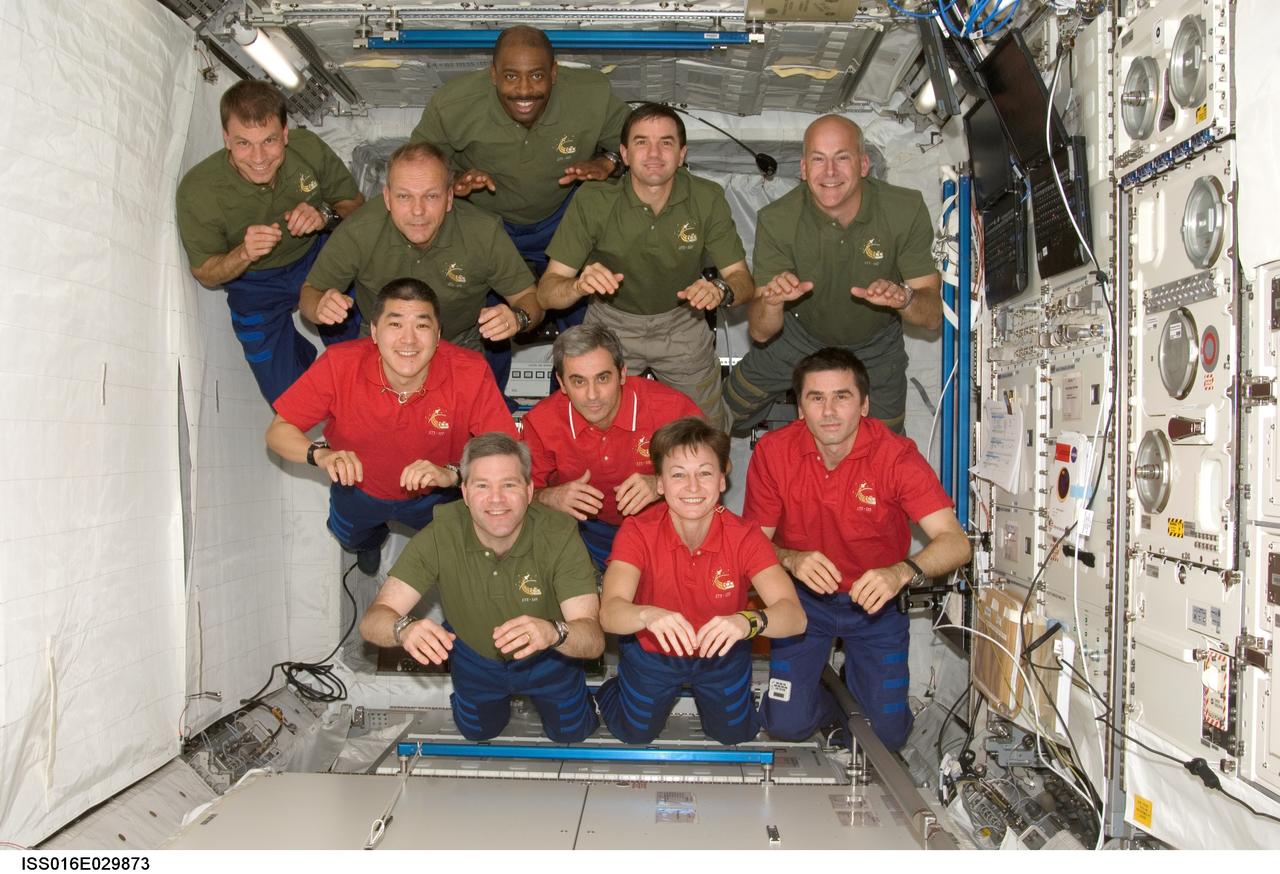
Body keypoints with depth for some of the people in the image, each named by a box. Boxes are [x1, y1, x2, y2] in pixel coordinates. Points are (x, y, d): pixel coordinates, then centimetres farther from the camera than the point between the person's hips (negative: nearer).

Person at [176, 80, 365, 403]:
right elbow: (205, 274, -13)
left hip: (316, 256, 1)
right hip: (254, 283, -1)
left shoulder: (309, 149, -23)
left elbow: (355, 202, -5)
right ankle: (302, 353, 29)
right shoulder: (197, 191, -26)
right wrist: (244, 254, -35)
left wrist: (325, 214, -29)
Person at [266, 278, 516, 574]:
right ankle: (371, 538, 44)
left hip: (434, 494, -1)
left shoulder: (471, 373, -33)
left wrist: (451, 474, -45)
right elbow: (277, 432, -19)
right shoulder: (338, 365, -30)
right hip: (360, 487, 1)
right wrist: (320, 454, -40)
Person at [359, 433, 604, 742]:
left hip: (547, 656, -1)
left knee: (572, 733, 19)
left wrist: (553, 632, -62)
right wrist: (405, 628, -57)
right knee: (477, 731, 24)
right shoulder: (440, 535, -33)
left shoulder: (560, 534, -36)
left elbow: (594, 639, -39)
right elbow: (372, 621, -33)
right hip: (473, 655, 1)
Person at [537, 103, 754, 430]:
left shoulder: (707, 199, -17)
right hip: (612, 322, -1)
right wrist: (580, 285, -44)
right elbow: (546, 291, -21)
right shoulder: (592, 201, -21)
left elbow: (743, 279, -12)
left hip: (681, 322, 1)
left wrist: (720, 289, -35)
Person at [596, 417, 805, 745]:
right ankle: (613, 688, 33)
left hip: (721, 654, 1)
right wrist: (648, 614, -61)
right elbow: (609, 611, -37)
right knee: (635, 733, 1)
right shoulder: (637, 531, -25)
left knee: (735, 732, 2)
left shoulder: (746, 537, -24)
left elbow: (795, 615, -34)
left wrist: (748, 621, -56)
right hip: (651, 649, -1)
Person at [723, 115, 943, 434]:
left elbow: (933, 317, -23)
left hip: (875, 350, 0)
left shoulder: (906, 210, -27)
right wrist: (770, 302, -51)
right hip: (798, 336, 0)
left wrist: (904, 298, -47)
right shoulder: (777, 221, -28)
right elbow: (760, 332, -27)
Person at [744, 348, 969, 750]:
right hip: (803, 597, 0)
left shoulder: (896, 454, -21)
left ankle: (855, 676, 34)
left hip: (875, 600, 0)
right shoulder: (772, 451, -16)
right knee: (787, 724, -6)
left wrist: (901, 572, -47)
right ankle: (826, 697, 29)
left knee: (888, 734, 1)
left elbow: (955, 542, -28)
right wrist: (792, 560, -32)